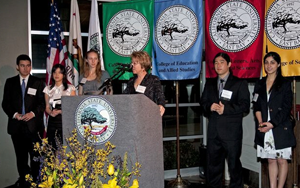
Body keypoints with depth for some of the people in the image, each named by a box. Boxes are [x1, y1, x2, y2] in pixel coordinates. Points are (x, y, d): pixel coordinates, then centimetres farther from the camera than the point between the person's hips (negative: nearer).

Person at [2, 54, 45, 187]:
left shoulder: (38, 83, 4)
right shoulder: (10, 82, 9)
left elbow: (42, 103, 1)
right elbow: (5, 103, 7)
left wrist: (33, 113, -15)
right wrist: (14, 114, -9)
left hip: (33, 125, -2)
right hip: (16, 125, 2)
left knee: (35, 156, 1)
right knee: (20, 156, 10)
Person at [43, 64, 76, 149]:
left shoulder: (70, 88, 4)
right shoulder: (48, 89, 13)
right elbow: (47, 107, 14)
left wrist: (60, 111, -13)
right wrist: (51, 113, -8)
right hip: (53, 122, 3)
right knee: (53, 147, -5)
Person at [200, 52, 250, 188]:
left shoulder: (240, 83, 2)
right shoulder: (209, 83, 17)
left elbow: (245, 106, -6)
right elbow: (203, 102, 15)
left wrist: (226, 109, -17)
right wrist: (210, 106, -8)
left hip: (232, 131, -4)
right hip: (214, 130, 4)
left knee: (234, 163, 3)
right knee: (213, 163, 11)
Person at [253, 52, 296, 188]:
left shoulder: (285, 84, 0)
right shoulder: (259, 84, 12)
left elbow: (286, 108, -5)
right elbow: (256, 105, 8)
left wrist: (272, 124, -13)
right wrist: (260, 122, -8)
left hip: (280, 129, -3)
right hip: (264, 129, 4)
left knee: (281, 160, 1)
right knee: (271, 160, 9)